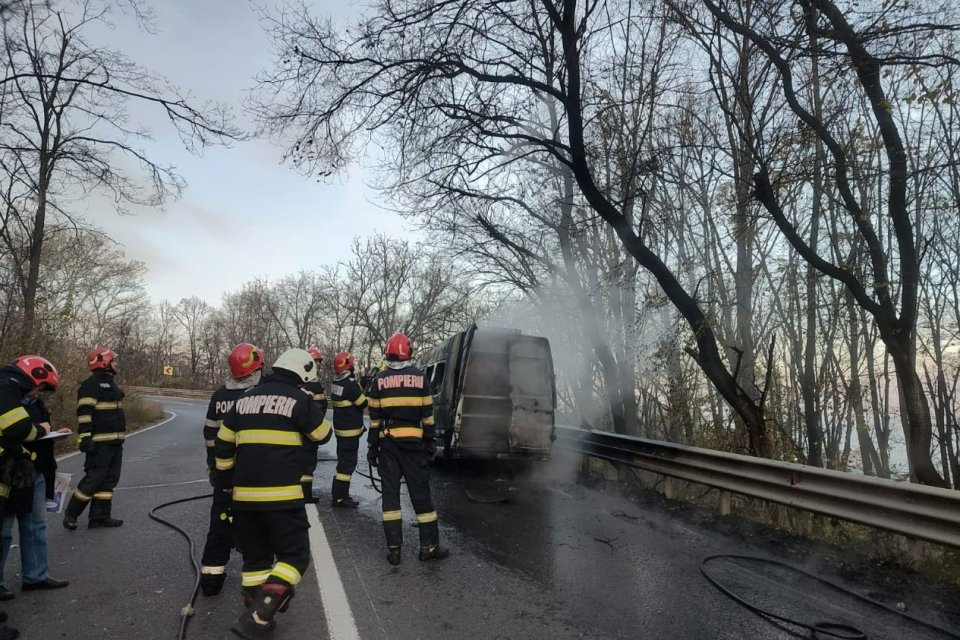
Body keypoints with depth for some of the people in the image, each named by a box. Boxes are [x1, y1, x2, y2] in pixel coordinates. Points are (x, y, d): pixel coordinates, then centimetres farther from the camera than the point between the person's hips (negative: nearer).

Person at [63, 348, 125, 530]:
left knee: (110, 479, 10)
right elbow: (84, 413, -18)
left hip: (115, 441, 10)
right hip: (100, 443, -9)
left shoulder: (110, 383, 19)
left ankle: (100, 516, 15)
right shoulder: (92, 384, -11)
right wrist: (85, 439, -23)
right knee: (94, 478, -6)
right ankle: (71, 513, 12)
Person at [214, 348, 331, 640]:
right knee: (294, 556, 4)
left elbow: (224, 445, 16)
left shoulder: (245, 399, 12)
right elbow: (323, 435, 6)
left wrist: (225, 481, 28)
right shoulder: (300, 400, -6)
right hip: (281, 495, -6)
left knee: (255, 556, 19)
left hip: (244, 495, 6)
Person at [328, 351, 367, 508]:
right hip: (350, 430, -9)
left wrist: (360, 385, 6)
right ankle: (339, 497, -2)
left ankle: (338, 490, 31)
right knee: (348, 462, -4)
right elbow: (365, 404, -15)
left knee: (343, 459, 20)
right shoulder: (350, 385, -22)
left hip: (340, 428, 9)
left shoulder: (336, 383, 7)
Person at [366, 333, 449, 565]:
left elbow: (374, 417, 0)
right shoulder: (420, 377, 0)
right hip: (413, 442, 0)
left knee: (390, 494, 8)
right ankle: (429, 546, 12)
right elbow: (427, 415, 1)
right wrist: (431, 442, 8)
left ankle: (393, 548, 8)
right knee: (420, 494, 6)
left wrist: (372, 447, 6)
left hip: (388, 444, 1)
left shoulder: (379, 380, 0)